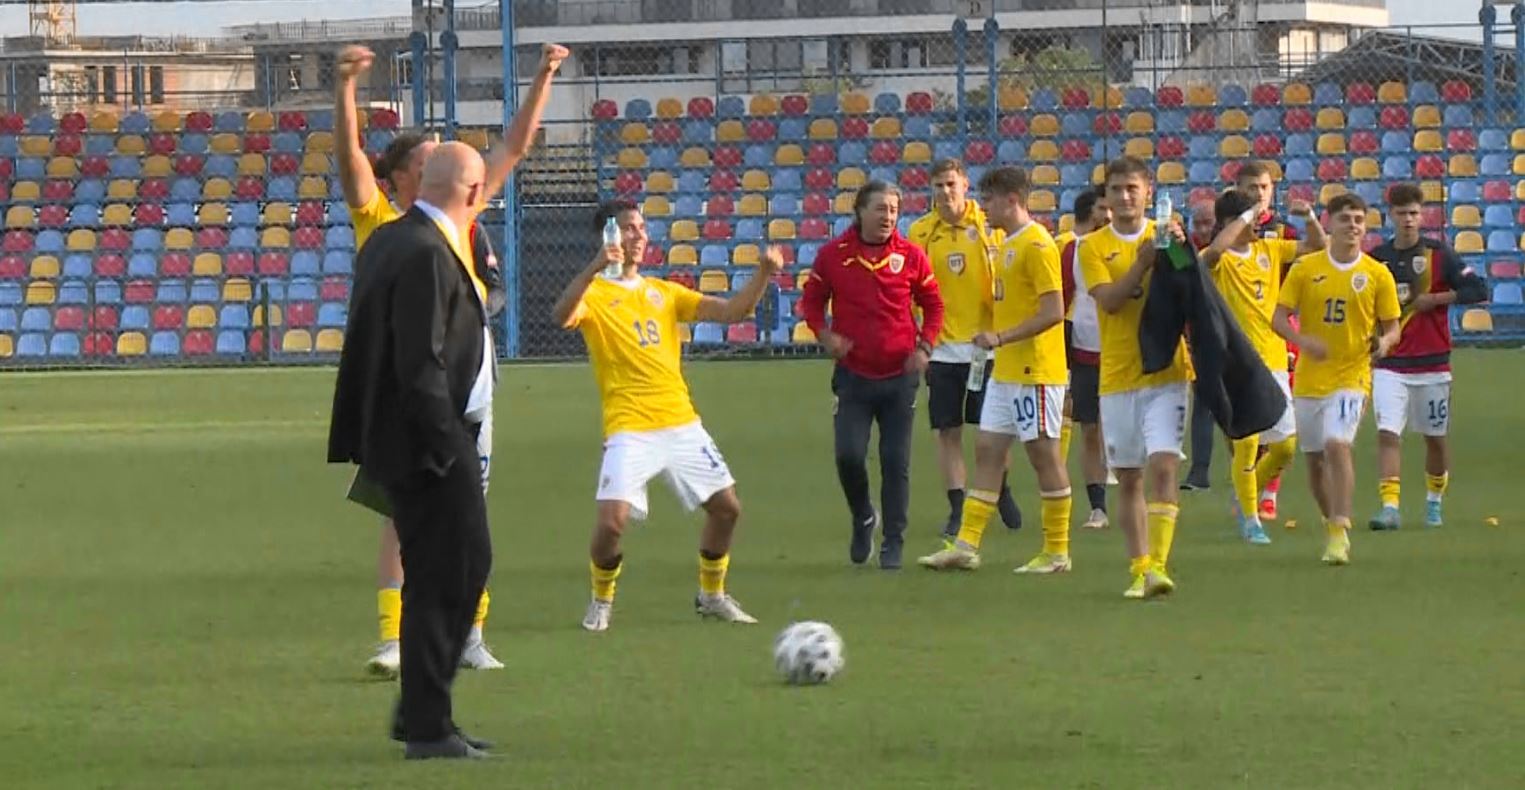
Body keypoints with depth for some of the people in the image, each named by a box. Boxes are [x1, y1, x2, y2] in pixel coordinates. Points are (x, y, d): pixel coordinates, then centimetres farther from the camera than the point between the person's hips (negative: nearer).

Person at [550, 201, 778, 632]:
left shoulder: (664, 292, 15)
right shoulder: (595, 294, -2)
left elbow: (732, 311, 11)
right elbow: (562, 315, -25)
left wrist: (762, 276, -6)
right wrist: (594, 268, -40)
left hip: (682, 425, 6)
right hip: (630, 430, -6)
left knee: (726, 506, 8)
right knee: (611, 521, -18)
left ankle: (712, 595, 29)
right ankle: (601, 601, 8)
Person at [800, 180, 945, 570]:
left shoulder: (910, 256, -1)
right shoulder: (833, 255, -3)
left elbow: (933, 304, 9)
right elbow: (812, 300, 9)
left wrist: (924, 347, -3)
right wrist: (825, 335, -9)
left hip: (899, 376, 0)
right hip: (853, 374, 0)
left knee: (896, 462, 0)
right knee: (848, 456, -9)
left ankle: (893, 542, 10)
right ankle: (863, 519, 19)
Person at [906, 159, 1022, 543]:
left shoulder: (988, 226, -1)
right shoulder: (920, 233, 2)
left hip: (984, 342, -1)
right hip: (942, 348, 1)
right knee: (948, 431, 2)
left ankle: (1002, 491, 25)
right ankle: (957, 508, 8)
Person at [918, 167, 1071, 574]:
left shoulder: (1037, 245, -14)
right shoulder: (1008, 245, 15)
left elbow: (1053, 312, -20)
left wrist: (1001, 338, -23)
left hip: (1035, 372, -10)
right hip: (1005, 372, 10)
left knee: (1043, 453, -3)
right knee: (987, 452, 7)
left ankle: (1057, 552, 4)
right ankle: (966, 546, 8)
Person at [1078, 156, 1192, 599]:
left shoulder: (1165, 235, 6)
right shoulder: (1093, 247, 4)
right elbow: (1108, 299, -11)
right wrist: (1146, 260, -22)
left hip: (1165, 373, -1)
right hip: (1117, 376, 1)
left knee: (1163, 466, -14)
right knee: (1129, 478, 7)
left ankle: (1158, 565, -18)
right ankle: (1138, 569, 15)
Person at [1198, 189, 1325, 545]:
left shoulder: (1269, 250, 11)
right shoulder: (1220, 260, -7)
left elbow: (1316, 246, 16)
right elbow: (1216, 249, -32)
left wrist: (1309, 217, -3)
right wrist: (1246, 217, -21)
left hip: (1273, 362, 6)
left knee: (1285, 445, 8)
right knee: (1247, 442, -9)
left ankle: (1247, 496, 32)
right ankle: (1250, 520, 5)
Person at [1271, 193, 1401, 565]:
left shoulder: (1377, 275, -1)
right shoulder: (1305, 269, 1)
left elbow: (1392, 327, 5)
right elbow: (1279, 318, 0)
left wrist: (1384, 342, -19)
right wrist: (1303, 340, -20)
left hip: (1351, 377, -3)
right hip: (1309, 378, 3)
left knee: (1337, 444, -23)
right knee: (1314, 459, 10)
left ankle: (1339, 534, -22)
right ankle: (1333, 525, 31)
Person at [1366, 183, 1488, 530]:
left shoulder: (1439, 254, -1)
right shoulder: (1376, 259, 5)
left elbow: (1479, 290, -6)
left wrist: (1436, 299, -13)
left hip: (1432, 364, 0)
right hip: (1389, 367, 1)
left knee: (1435, 437, 10)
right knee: (1388, 433, -14)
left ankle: (1434, 502, 30)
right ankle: (1389, 507, -18)